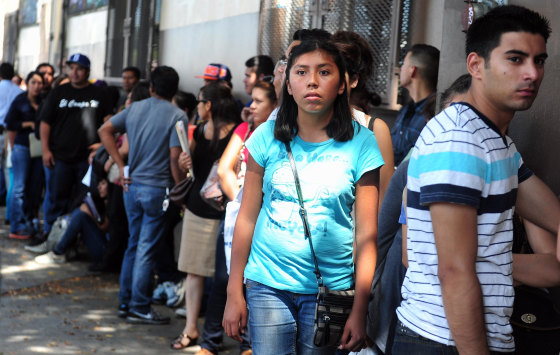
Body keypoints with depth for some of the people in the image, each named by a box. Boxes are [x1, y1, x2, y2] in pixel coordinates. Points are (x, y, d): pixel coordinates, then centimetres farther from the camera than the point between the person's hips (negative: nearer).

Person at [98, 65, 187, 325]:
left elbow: (105, 130, 7)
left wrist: (121, 165, 8)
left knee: (134, 245, 17)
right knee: (146, 250, 0)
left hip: (132, 185, 6)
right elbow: (175, 158, -16)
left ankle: (125, 303, 23)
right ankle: (139, 308, 7)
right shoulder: (177, 116, -10)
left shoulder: (135, 109, 7)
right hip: (158, 189, -5)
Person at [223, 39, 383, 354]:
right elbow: (247, 218, 4)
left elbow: (367, 236, -3)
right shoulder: (268, 137, 0)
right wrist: (234, 293, 3)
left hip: (329, 289, -1)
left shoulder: (361, 143, -4)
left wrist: (360, 311, -6)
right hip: (268, 284, 1)